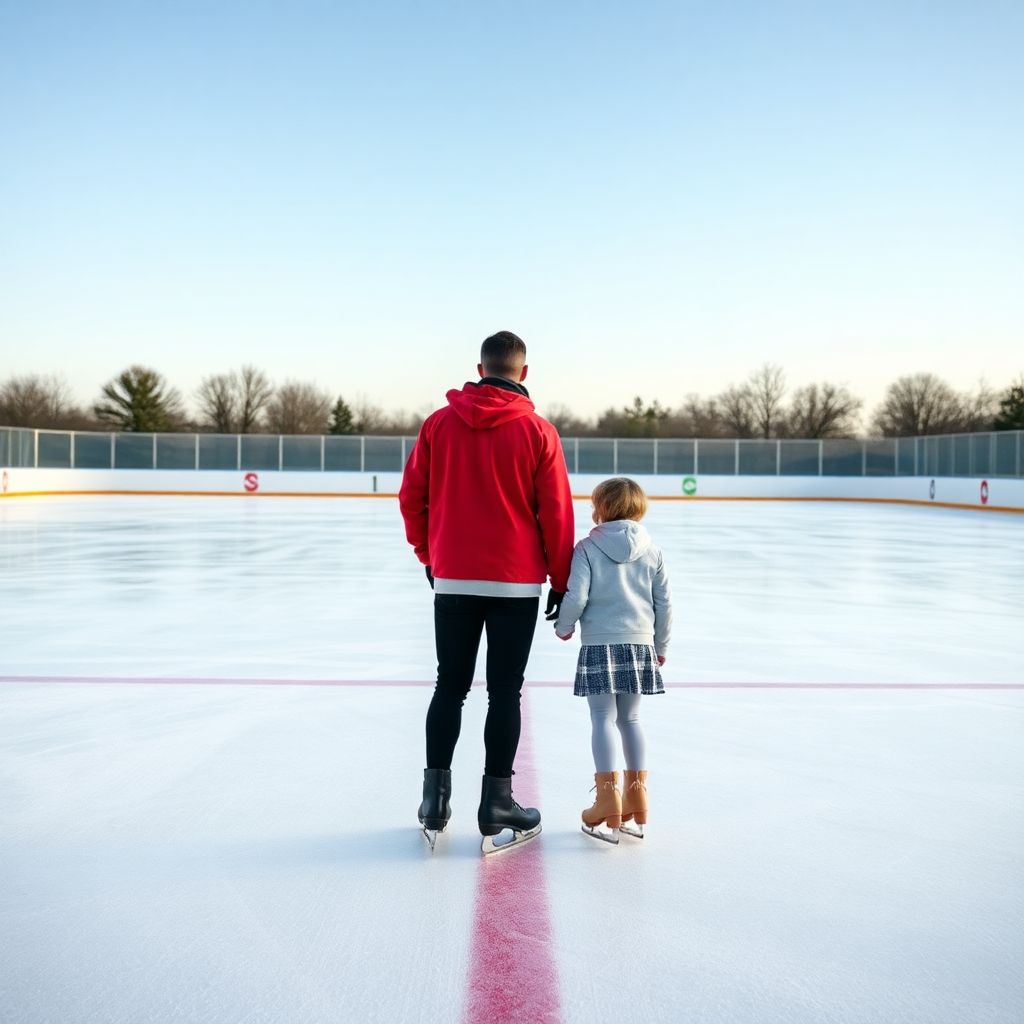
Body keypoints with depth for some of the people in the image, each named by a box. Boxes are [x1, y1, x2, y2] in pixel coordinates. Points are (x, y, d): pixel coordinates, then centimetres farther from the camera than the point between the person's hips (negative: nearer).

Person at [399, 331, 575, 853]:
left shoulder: (439, 423, 1)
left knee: (449, 687, 12)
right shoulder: (537, 431, -5)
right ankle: (496, 804, 11)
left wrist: (428, 554, 18)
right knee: (505, 693, 5)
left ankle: (435, 799, 15)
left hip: (452, 579, 2)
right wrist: (561, 581, 4)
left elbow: (411, 496, 4)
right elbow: (555, 513, -5)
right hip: (516, 582, -2)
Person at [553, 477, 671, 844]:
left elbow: (576, 597, -12)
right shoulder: (652, 551, 6)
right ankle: (636, 794, 17)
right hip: (640, 644, 4)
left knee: (603, 719, 0)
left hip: (600, 644, -4)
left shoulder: (587, 547, -5)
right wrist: (661, 645, 19)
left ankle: (608, 797, -1)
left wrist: (564, 627, 7)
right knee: (630, 718, 14)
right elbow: (664, 602, 8)